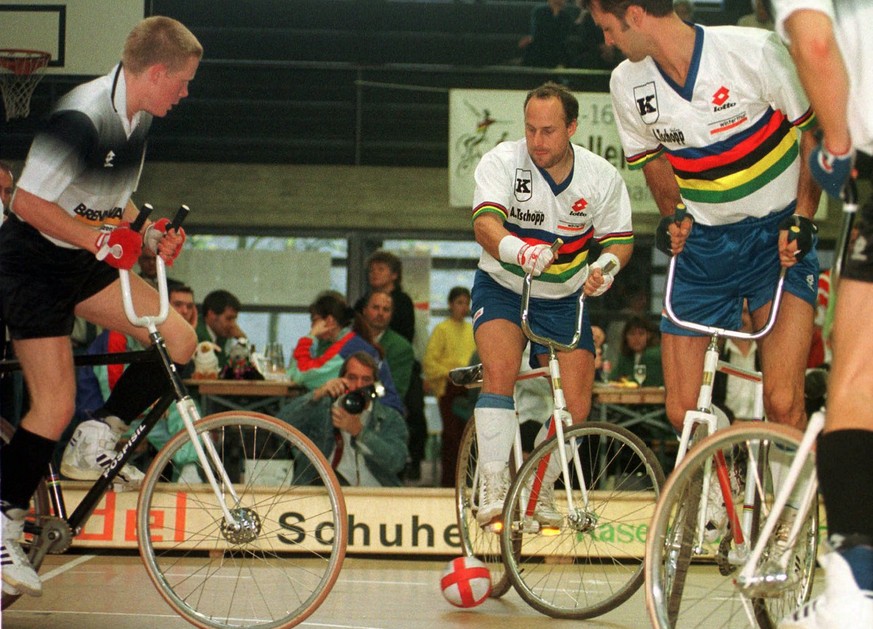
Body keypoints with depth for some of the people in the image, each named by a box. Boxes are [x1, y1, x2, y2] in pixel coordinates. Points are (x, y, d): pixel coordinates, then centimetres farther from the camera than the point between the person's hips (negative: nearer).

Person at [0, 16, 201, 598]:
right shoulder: (82, 117, -25)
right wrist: (102, 239, -28)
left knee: (179, 340, -6)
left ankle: (102, 439, 9)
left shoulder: (138, 118, 4)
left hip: (84, 263, 8)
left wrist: (149, 234, -1)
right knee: (56, 405, -11)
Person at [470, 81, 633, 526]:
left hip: (564, 299, 2)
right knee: (500, 367, -29)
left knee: (576, 406, -7)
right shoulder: (502, 161, -18)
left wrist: (607, 263, -25)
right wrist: (517, 250, -56)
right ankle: (493, 490, -26)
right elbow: (484, 222, -34)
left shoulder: (601, 177, -10)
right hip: (502, 288, -2)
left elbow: (619, 237, 0)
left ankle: (539, 493, 17)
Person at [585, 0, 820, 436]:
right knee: (682, 414, -3)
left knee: (782, 404, -19)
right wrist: (673, 215, -2)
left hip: (778, 237, -4)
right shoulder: (627, 85, -5)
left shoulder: (755, 51, -17)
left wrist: (801, 219, -12)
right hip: (703, 242, 4)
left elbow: (812, 135, -3)